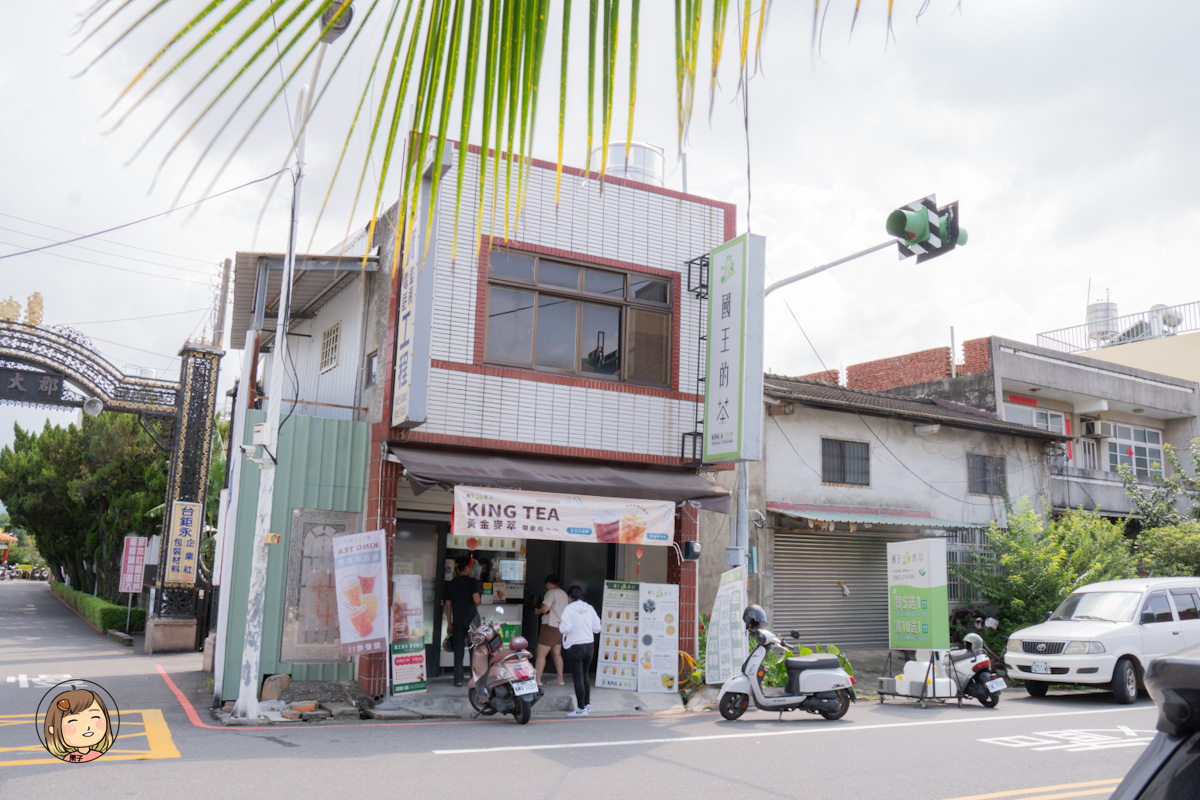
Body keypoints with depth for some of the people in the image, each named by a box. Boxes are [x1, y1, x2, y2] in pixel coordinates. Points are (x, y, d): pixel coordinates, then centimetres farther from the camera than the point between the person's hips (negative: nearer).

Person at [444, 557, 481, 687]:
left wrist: (449, 622, 15)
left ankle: (458, 679, 4)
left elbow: (448, 604, 9)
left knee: (458, 651, 6)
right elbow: (476, 600, -15)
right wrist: (476, 606, 9)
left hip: (457, 621, 3)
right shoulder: (472, 581, -5)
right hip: (472, 620, -3)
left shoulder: (451, 584, 8)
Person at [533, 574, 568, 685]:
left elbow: (545, 609, -21)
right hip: (561, 627, 9)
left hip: (551, 626, -9)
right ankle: (560, 679, 17)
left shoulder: (551, 593, -11)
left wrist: (538, 611, 1)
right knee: (557, 653, 16)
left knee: (541, 654, -3)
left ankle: (537, 679, -4)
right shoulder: (564, 594, 15)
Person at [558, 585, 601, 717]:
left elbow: (565, 628, -17)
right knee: (584, 675, 20)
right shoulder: (589, 608, 5)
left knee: (578, 678, -1)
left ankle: (581, 708, 1)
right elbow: (596, 628, 5)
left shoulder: (569, 609, -10)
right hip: (589, 645, 6)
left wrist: (560, 624, 4)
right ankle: (587, 704, 26)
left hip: (575, 647, -6)